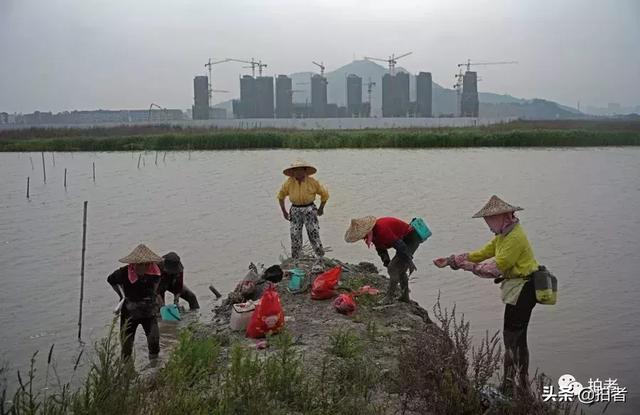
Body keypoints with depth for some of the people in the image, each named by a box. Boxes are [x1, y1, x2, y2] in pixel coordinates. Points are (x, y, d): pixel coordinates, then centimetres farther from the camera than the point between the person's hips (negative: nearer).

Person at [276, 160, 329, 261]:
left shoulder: (312, 182, -9)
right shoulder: (289, 183, -5)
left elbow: (325, 194, 5)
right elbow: (281, 196, 12)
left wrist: (321, 208, 9)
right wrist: (284, 211, 11)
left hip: (309, 210, -2)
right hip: (295, 211, 2)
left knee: (314, 236, -6)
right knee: (295, 237, 3)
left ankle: (322, 258, 5)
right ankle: (295, 261, 16)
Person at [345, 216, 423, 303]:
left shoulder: (381, 229, -32)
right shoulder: (373, 233, -1)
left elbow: (399, 245, -29)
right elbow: (381, 249, 13)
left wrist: (410, 262, -23)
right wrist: (387, 263, 5)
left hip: (411, 239, -10)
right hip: (405, 240, 10)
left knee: (394, 268, -14)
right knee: (400, 270, 18)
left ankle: (390, 297, -8)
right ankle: (405, 297, 28)